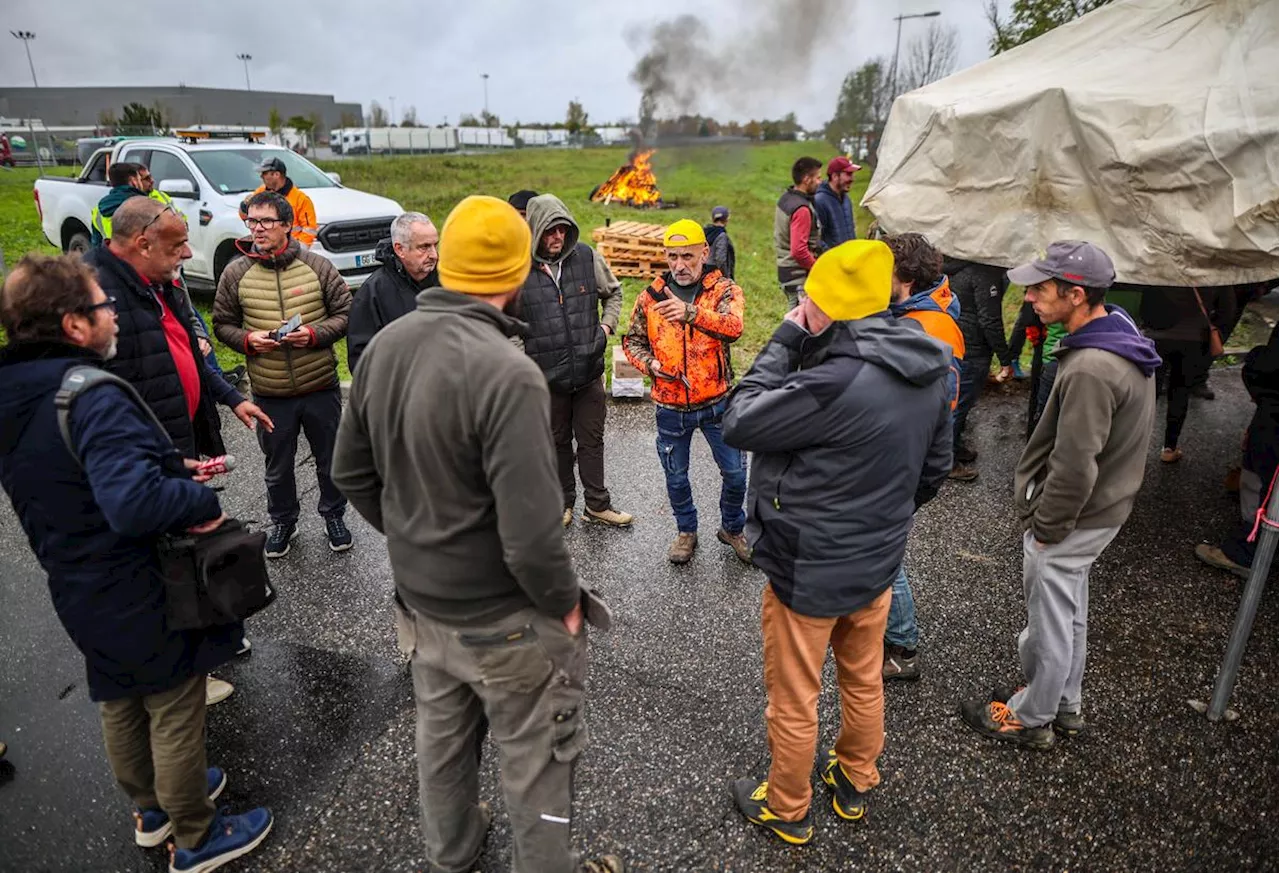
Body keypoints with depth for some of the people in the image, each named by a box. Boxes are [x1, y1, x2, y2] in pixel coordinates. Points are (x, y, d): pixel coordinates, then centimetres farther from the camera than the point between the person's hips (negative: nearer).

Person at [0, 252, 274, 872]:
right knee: (175, 714, 10)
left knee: (121, 706, 26)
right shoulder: (93, 399, -29)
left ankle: (152, 809, 48)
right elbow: (134, 503, -42)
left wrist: (176, 468, 4)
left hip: (78, 590, 9)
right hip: (142, 594, -9)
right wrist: (202, 499, -24)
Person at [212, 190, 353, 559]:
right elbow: (222, 324, 7)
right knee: (278, 466, 17)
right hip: (270, 393, 1)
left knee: (331, 459, 15)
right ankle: (283, 521, 39)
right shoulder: (236, 273, -1)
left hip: (321, 387, -1)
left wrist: (315, 333, -17)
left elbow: (345, 313, 0)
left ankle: (334, 515, 37)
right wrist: (247, 340, -13)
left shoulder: (318, 266, -5)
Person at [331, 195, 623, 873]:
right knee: (536, 763, 15)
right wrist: (565, 601, -11)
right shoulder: (507, 373, -29)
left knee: (440, 735, 28)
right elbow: (531, 533, -29)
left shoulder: (385, 345, -5)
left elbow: (352, 473, 5)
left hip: (419, 599, 8)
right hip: (503, 618, -7)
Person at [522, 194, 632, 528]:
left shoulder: (587, 256, -2)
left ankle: (598, 505, 26)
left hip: (589, 372, 1)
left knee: (592, 441, 12)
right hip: (545, 376, -1)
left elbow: (613, 292, 16)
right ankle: (564, 503, 33)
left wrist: (607, 324, 2)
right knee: (557, 442, 15)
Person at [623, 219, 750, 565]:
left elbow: (733, 327, -28)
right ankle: (686, 531, 40)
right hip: (670, 406, 2)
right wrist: (649, 363, -11)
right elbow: (632, 340, 10)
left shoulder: (723, 290, -8)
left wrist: (691, 313, -45)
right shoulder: (650, 296, -1)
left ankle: (732, 528, 35)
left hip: (716, 401, -1)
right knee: (676, 477, 16)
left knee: (735, 472, 8)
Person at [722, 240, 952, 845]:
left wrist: (783, 342, -17)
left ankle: (786, 810, 35)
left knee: (793, 699, 14)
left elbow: (738, 425, -22)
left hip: (810, 570, -8)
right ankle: (854, 784, 48)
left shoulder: (837, 381, -32)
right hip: (878, 561, 8)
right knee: (863, 682, 26)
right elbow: (935, 465, 8)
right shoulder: (927, 369, -3)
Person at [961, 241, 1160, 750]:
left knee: (1049, 621, 9)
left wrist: (1046, 527, -14)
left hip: (1070, 519, -10)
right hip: (1101, 509, 10)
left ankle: (1031, 718, 29)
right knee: (1069, 613, 24)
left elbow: (1074, 466, -28)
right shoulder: (1122, 334, 2)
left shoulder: (1090, 370, -31)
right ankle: (1064, 705, 43)